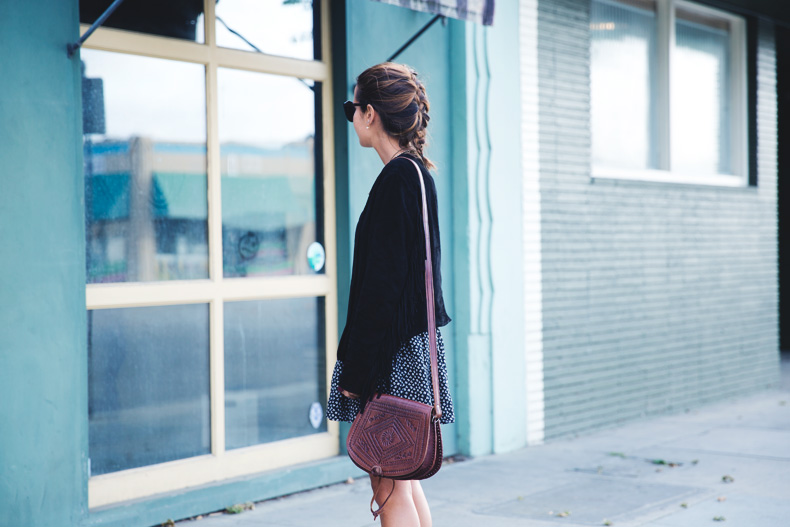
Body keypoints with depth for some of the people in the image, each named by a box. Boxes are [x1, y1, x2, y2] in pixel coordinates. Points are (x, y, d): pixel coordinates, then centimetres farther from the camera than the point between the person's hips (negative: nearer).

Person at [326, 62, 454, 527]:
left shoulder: (397, 179, -16)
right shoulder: (418, 173, 13)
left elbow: (383, 283, -20)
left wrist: (357, 367, -17)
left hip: (393, 350, -10)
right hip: (413, 343, 10)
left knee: (389, 486, -2)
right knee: (401, 480, 17)